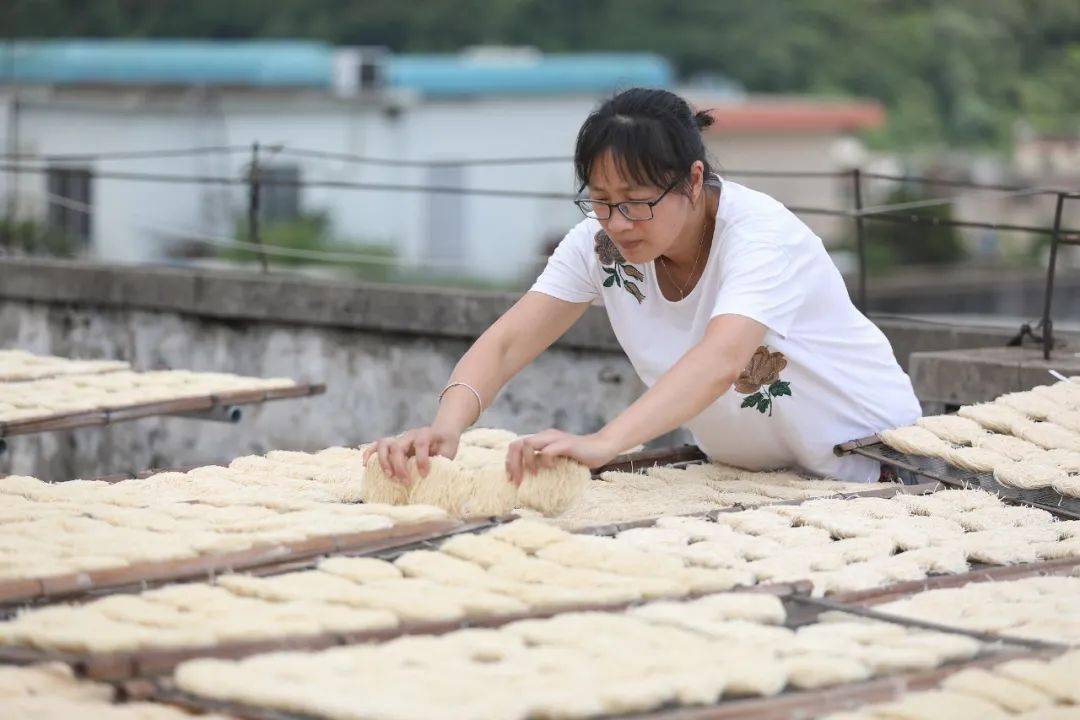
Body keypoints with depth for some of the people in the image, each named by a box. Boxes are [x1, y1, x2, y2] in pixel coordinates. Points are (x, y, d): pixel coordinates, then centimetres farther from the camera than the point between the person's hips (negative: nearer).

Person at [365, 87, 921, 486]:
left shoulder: (762, 235, -29)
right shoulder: (600, 241, -12)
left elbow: (721, 359, -46)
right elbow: (506, 343, -19)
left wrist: (602, 444, -61)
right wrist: (446, 426, -41)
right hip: (740, 472, 5)